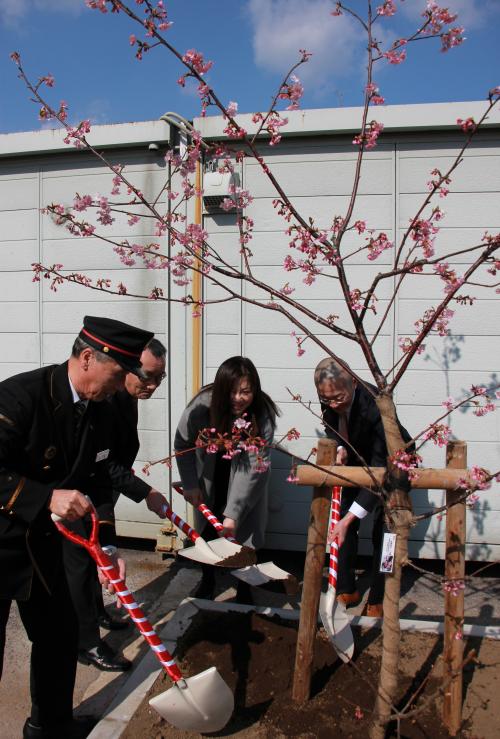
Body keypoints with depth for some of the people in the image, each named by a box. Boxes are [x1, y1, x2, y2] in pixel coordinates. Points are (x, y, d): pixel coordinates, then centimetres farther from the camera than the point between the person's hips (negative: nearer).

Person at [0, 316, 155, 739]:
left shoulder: (97, 410, -3)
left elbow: (95, 481, 3)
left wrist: (107, 544, -3)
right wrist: (48, 497, -36)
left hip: (42, 542, 7)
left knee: (60, 635, 18)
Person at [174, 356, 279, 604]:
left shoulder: (263, 414, -31)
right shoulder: (203, 405, -29)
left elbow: (255, 467, -30)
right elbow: (182, 444, -13)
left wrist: (233, 513, -33)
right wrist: (190, 484, -12)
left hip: (244, 479, -1)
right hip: (209, 477, 2)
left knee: (243, 532, -3)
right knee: (206, 528, 11)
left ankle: (244, 589, 20)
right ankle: (207, 580, 36)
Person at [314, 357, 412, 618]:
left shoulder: (375, 405, -42)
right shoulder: (329, 400, -24)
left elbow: (380, 469, -41)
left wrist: (349, 518, -46)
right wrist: (340, 449, -25)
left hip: (391, 462, -5)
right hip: (357, 459, 5)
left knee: (383, 529, -6)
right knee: (344, 519, 3)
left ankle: (377, 600, 11)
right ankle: (346, 590, 18)